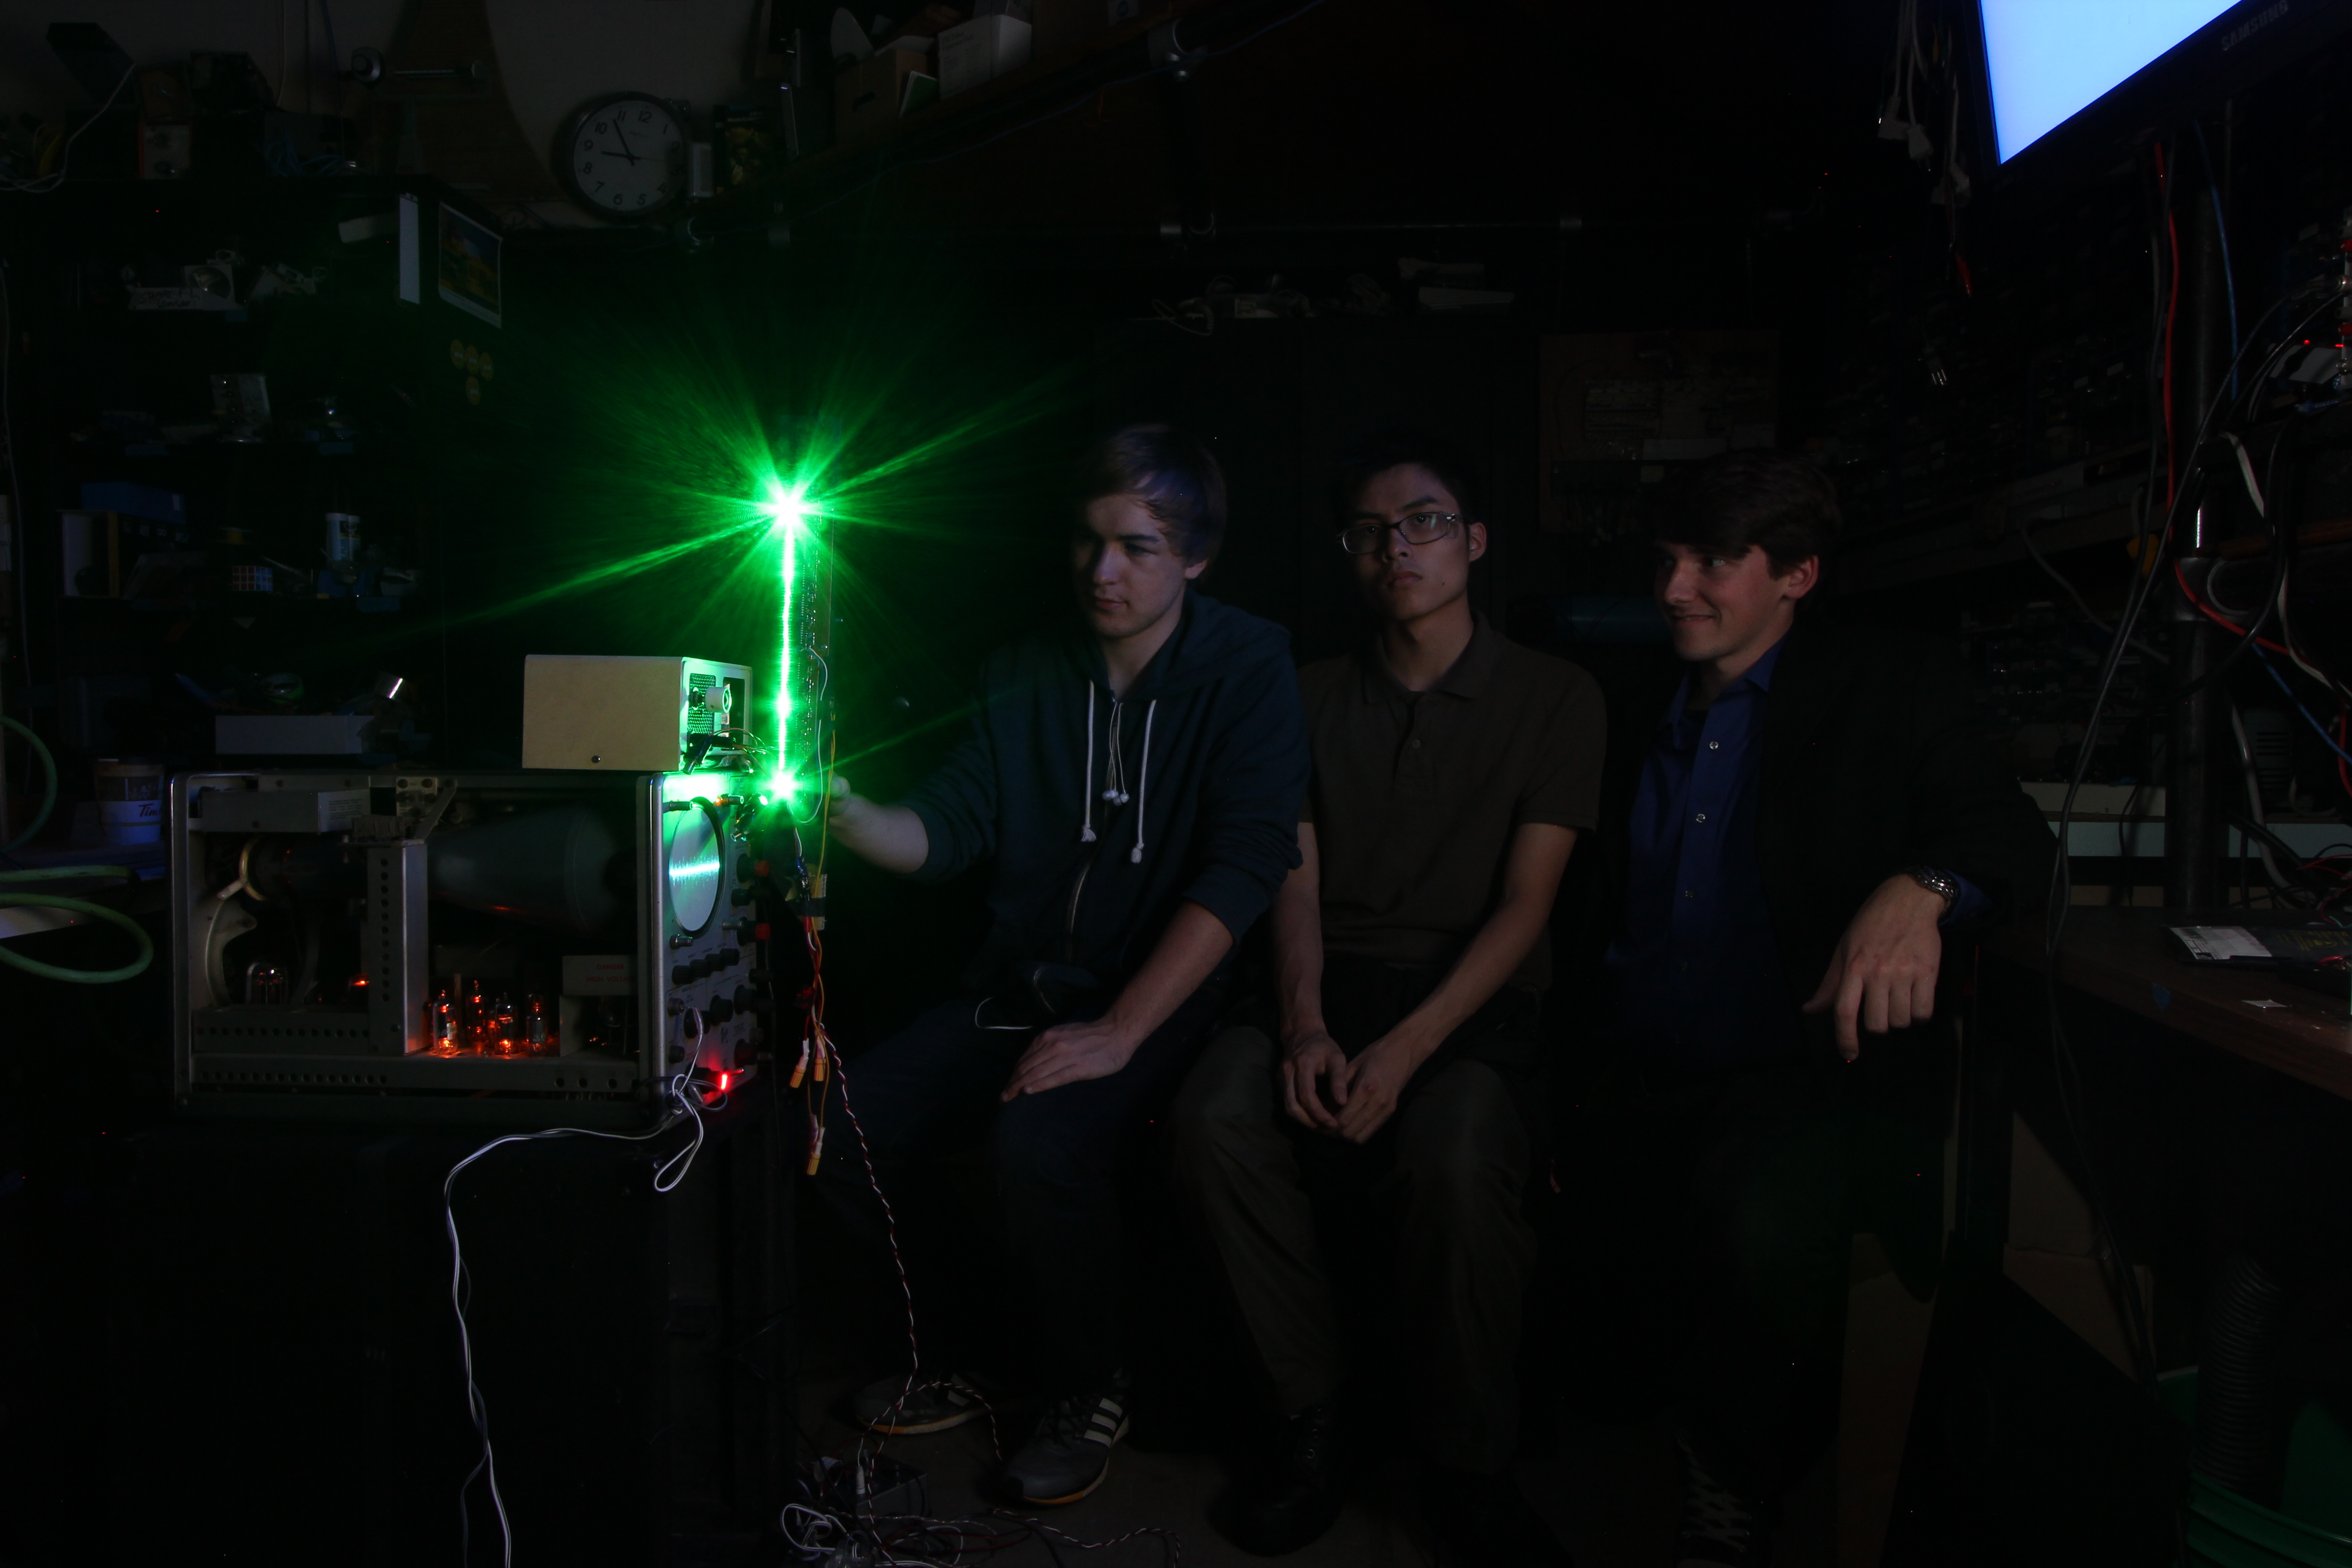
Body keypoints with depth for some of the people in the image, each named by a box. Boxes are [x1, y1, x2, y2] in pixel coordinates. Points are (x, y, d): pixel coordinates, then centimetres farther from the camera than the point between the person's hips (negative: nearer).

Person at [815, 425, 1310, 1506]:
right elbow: (949, 830, 3)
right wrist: (849, 813, -20)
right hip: (1017, 988, 5)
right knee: (843, 1129, -13)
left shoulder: (1247, 668, -7)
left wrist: (1118, 1031, -24)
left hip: (1161, 997, -5)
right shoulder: (1024, 675, 9)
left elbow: (1245, 864, -17)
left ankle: (1090, 1396, -3)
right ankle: (939, 1366, 12)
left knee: (1038, 1144, -32)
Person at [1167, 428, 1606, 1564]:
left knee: (1452, 1162, -36)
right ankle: (1313, 1418, -10)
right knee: (1214, 1118, -30)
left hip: (1475, 1002, -2)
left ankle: (1468, 1465, -10)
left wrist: (1407, 1047, -18)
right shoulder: (1314, 698, 14)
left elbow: (1524, 903, -4)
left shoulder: (1554, 701, 5)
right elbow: (1296, 881, 6)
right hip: (1334, 988, 3)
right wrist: (1304, 1023, -15)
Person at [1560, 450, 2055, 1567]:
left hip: (1801, 1073, -4)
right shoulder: (1645, 720, 17)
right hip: (1635, 1079, 4)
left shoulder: (1886, 689, 5)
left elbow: (2014, 832, -6)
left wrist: (1921, 889, -31)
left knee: (1758, 1211, -33)